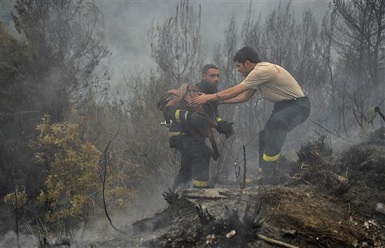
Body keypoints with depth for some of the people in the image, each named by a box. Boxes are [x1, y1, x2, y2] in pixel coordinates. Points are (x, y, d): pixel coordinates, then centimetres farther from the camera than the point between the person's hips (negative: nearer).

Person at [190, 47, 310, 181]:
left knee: (276, 123, -35)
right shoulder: (259, 72, 10)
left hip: (297, 105, -11)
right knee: (263, 139, 7)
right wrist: (218, 100, 12)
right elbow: (243, 97, 17)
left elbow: (235, 92, -19)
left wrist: (209, 97, -12)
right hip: (282, 105, 11)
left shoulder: (262, 70, -22)